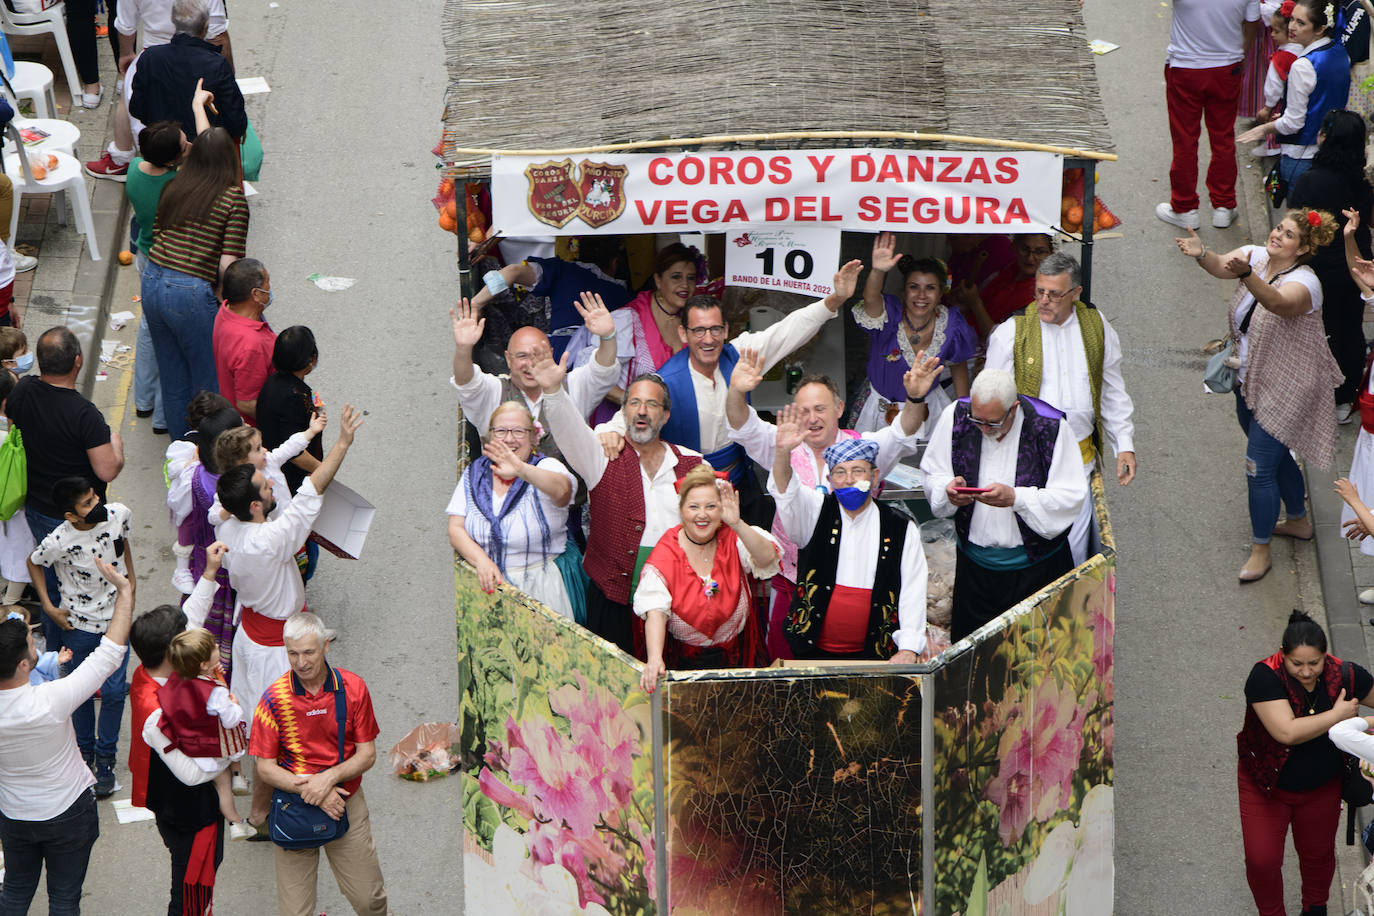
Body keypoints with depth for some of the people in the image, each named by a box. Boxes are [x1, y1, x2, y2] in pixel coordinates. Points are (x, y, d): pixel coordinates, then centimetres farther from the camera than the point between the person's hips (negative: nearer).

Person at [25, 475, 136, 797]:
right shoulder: (59, 541, -27)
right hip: (79, 623, -2)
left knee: (114, 691, 4)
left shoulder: (118, 513, -17)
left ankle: (105, 758, 25)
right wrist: (48, 607, -5)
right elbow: (33, 563, -5)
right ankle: (84, 751, 37)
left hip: (116, 617, 2)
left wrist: (130, 580, 10)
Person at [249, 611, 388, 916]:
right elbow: (265, 768, -7)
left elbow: (367, 754, -2)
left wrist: (328, 778, -19)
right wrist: (311, 791, -19)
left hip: (347, 803, 1)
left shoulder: (353, 688, -6)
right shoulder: (274, 698, -9)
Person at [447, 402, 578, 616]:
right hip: (486, 585, 3)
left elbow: (562, 490, -27)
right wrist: (481, 561, -14)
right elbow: (455, 529, 5)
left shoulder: (547, 467, -2)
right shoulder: (474, 474, 9)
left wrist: (521, 470, -45)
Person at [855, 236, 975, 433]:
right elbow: (870, 300, -45)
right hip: (880, 407, -1)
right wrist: (878, 271, -66)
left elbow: (958, 365, 6)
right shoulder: (890, 316, -21)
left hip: (928, 406, 1)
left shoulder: (951, 325, -13)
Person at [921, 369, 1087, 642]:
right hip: (975, 565, 3)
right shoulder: (955, 417, -7)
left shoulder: (1049, 427, -16)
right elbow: (932, 476, 5)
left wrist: (1015, 498, -28)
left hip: (1036, 566, -3)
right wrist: (948, 490, -19)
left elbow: (1072, 497, -15)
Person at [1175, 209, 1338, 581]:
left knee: (1259, 467, -5)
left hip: (1284, 391, -8)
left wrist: (1245, 274, -65)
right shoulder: (1255, 257, -4)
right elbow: (1221, 265, -22)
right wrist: (1202, 254, -45)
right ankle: (1299, 520, 45)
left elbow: (1278, 303, -47)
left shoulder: (1304, 282, -25)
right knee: (1275, 455, 24)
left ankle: (1260, 550, 10)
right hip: (1250, 382, 8)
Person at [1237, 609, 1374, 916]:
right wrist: (1337, 715, -30)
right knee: (1261, 860, 2)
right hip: (1266, 786, -3)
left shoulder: (1343, 675, -20)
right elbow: (1287, 732, -39)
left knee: (1317, 853, 22)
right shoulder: (1265, 676, -31)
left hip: (1321, 787, 3)